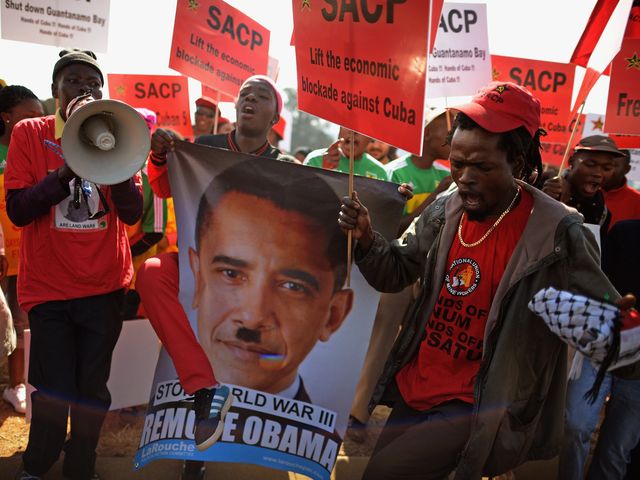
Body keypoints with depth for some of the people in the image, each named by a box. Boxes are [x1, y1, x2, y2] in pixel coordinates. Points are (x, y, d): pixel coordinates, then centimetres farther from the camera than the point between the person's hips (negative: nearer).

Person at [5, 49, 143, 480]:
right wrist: (68, 168, -21)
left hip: (105, 286, 2)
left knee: (92, 389, 5)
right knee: (53, 393, -2)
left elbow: (132, 213, -4)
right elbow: (18, 211, -8)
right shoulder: (30, 133, 1)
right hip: (48, 286, -1)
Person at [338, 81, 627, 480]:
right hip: (413, 389, 6)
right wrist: (367, 238, -10)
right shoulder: (443, 213, -3)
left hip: (481, 406, -6)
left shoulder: (557, 233, -19)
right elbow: (396, 275, 8)